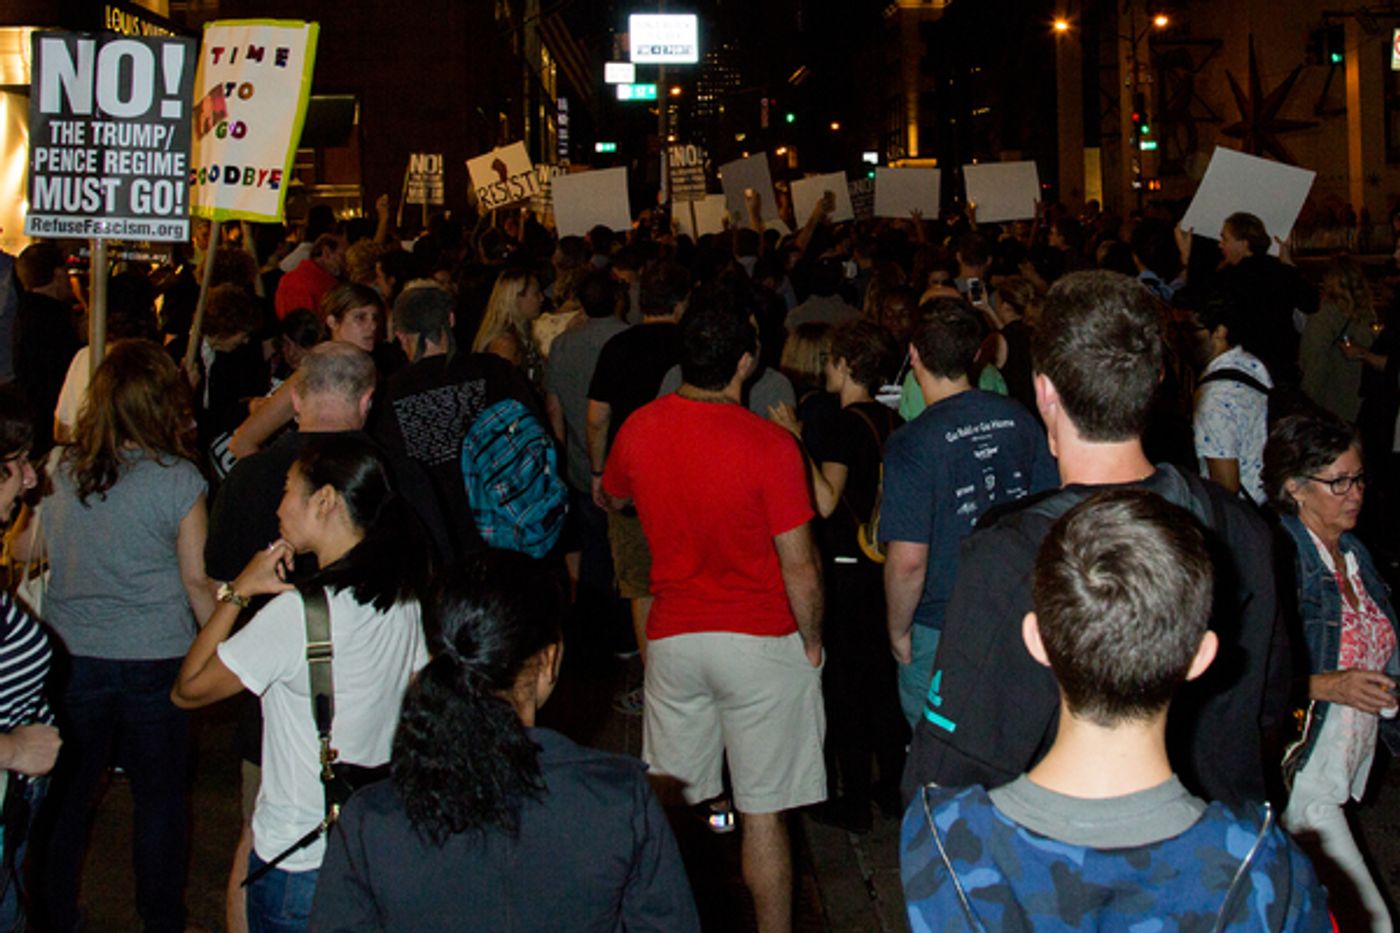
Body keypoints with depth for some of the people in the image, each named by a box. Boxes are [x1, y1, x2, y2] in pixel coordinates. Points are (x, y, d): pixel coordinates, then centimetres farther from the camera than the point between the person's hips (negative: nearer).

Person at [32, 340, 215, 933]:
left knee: (64, 794, 15)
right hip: (154, 661, -2)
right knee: (160, 796, 13)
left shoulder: (59, 470, -4)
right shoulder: (177, 479, -12)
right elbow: (197, 581, -7)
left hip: (69, 658, 3)